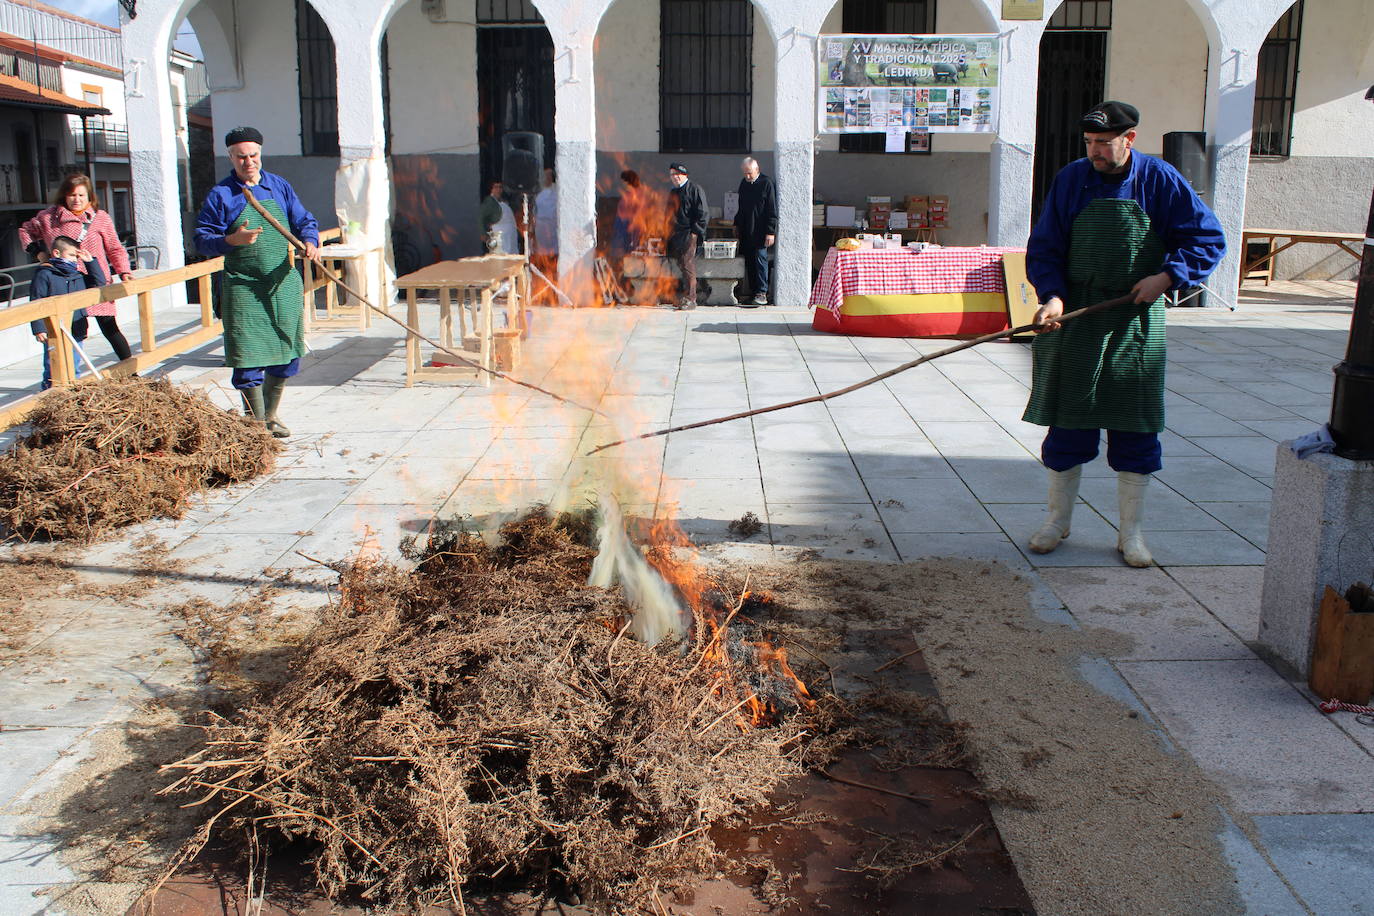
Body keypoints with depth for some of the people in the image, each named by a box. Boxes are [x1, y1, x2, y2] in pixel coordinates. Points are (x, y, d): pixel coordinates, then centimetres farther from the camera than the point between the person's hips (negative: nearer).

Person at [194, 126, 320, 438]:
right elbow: (202, 240, -4)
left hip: (284, 284, 4)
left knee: (285, 357, 11)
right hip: (243, 287, -4)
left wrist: (310, 242, -9)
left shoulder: (279, 186, 10)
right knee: (249, 360, -7)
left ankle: (270, 417, 28)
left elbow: (304, 221, 13)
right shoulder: (220, 195, -1)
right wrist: (232, 240, -23)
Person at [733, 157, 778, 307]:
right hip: (746, 231, 7)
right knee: (749, 261, 7)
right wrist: (737, 225, 22)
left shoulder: (767, 183, -8)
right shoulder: (744, 183, 12)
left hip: (760, 232, -7)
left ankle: (762, 293, -8)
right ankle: (753, 291, 13)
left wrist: (770, 232, -14)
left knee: (760, 260, -9)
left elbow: (772, 210, -10)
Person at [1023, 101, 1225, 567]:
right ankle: (1058, 520, 21)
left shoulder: (1160, 180, -3)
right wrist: (1053, 296, -14)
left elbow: (1209, 240, 2)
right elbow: (1043, 248, 2)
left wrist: (1167, 277, -12)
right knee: (1067, 424, 5)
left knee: (1135, 429, 4)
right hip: (1074, 321, 1)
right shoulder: (1070, 180, 0)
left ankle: (1130, 532, 17)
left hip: (1136, 322, 0)